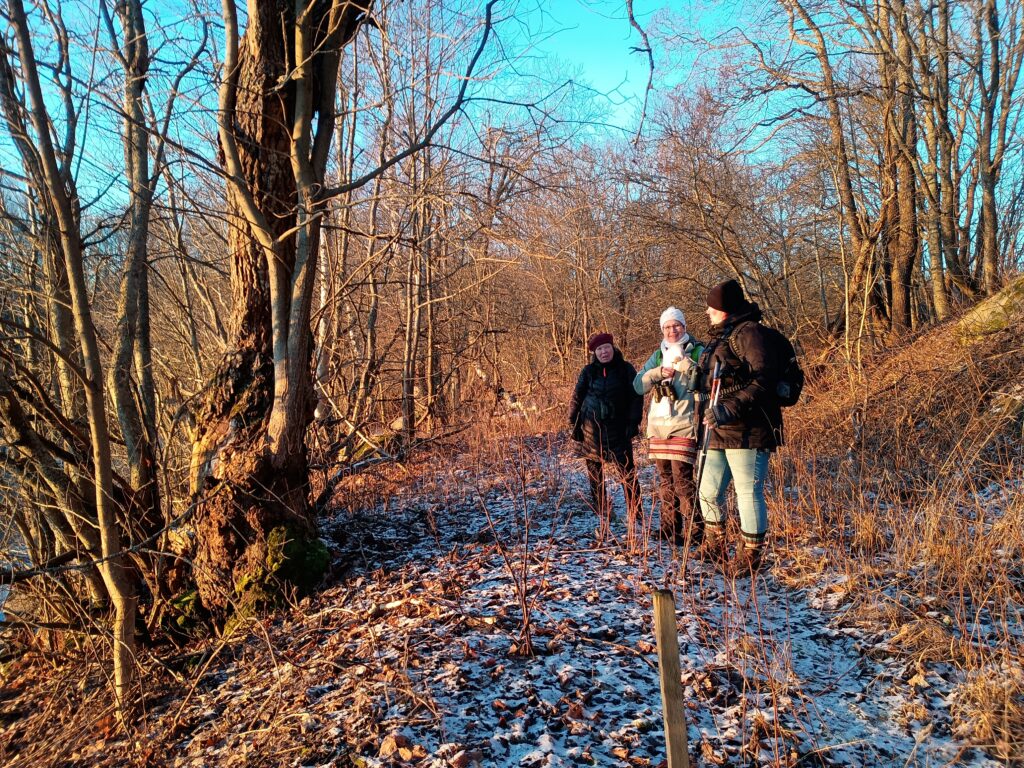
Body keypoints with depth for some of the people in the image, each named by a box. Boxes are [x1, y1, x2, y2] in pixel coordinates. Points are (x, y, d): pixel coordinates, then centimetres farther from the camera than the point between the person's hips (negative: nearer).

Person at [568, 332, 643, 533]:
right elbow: (577, 397, 9)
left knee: (627, 471, -7)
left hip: (617, 427, -2)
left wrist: (633, 422, -7)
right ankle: (603, 517, 13)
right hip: (591, 428, 2)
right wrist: (575, 424, 3)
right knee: (595, 475, 4)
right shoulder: (588, 371, 5)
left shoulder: (626, 369, 1)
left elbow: (636, 397, 1)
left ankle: (636, 515, 0)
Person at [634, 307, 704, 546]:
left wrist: (684, 363, -20)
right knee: (665, 479, 10)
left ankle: (694, 532, -4)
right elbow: (638, 385, 6)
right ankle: (668, 528, 20)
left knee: (682, 478, -12)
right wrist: (659, 372, -9)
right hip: (657, 425, 5)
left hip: (684, 425, -5)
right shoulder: (658, 355, 16)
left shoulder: (697, 351, 2)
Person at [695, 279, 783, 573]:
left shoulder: (747, 331, -10)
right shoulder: (718, 337, 20)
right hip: (717, 431, 10)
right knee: (709, 491, 14)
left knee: (748, 492, -2)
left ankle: (750, 559, 9)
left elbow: (764, 378, -20)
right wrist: (707, 415, 19)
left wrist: (731, 409, -27)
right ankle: (715, 550, 30)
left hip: (746, 431, -10)